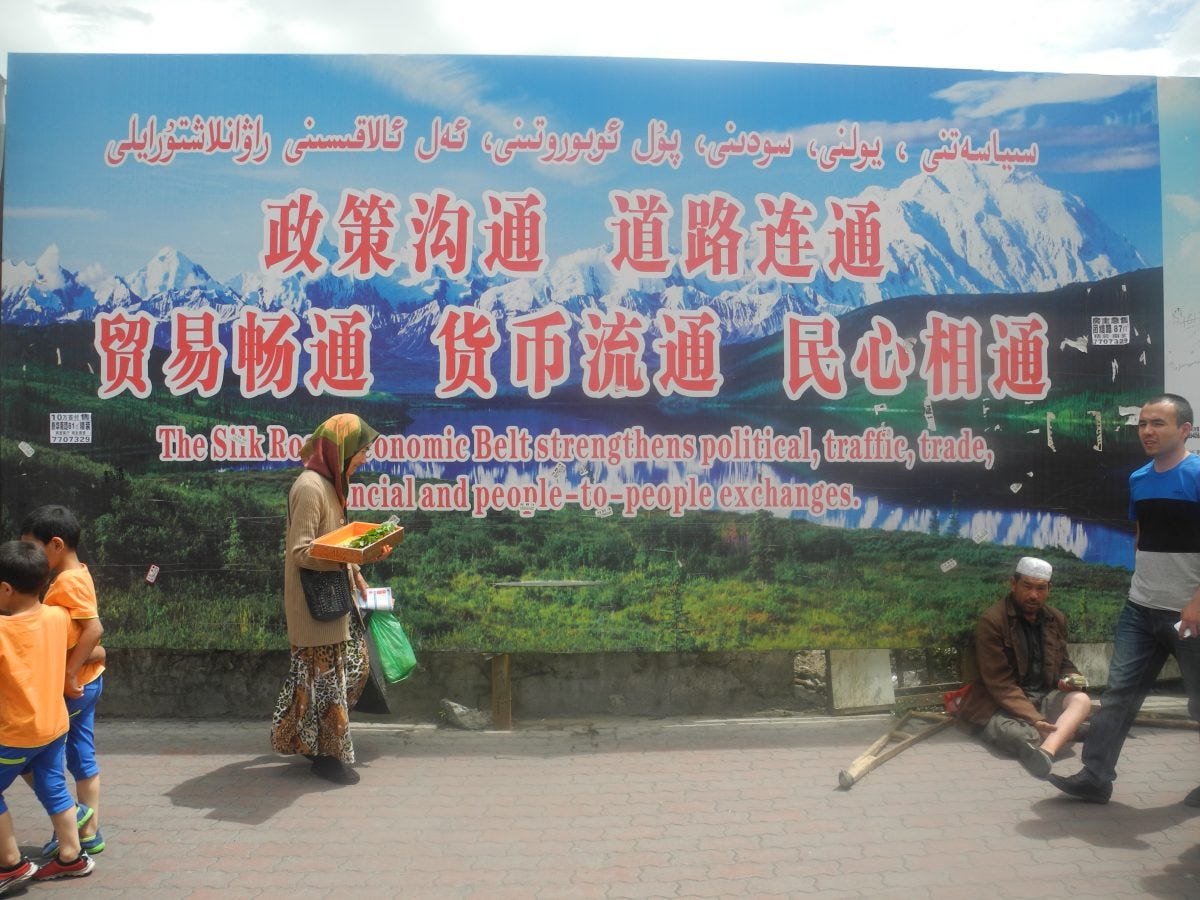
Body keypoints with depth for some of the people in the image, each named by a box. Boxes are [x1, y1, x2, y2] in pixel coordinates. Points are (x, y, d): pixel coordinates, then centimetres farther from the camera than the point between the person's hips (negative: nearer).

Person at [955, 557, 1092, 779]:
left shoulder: (1056, 619, 9)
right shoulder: (991, 621, -12)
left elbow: (1063, 663, 23)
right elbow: (999, 683, -16)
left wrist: (1070, 677, -3)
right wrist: (1034, 719, -26)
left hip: (1045, 698, 6)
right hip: (1004, 704, -6)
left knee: (1081, 700, -30)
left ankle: (1045, 752, -49)